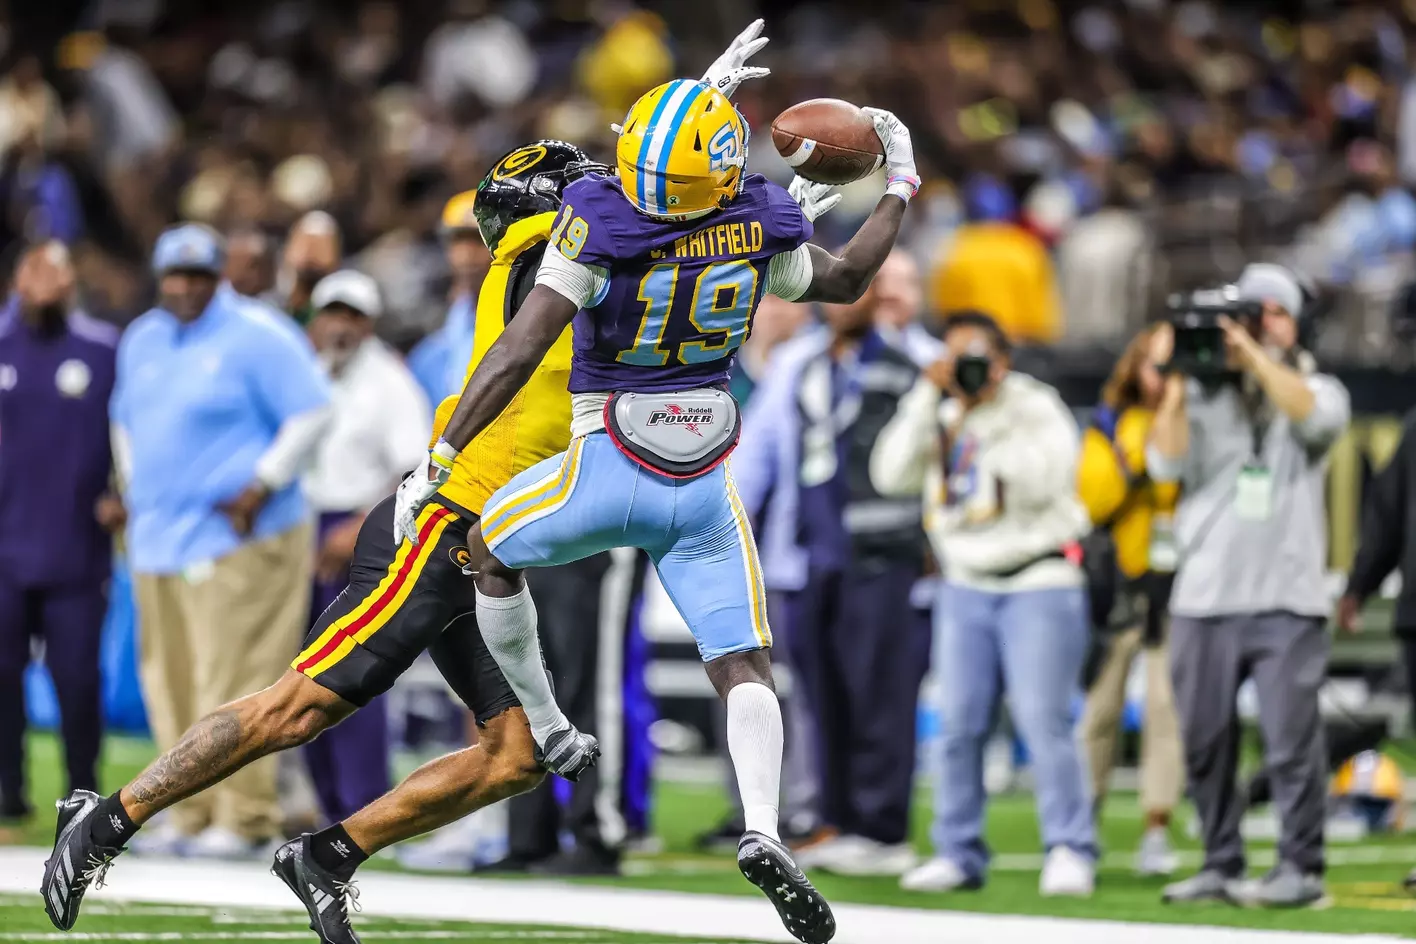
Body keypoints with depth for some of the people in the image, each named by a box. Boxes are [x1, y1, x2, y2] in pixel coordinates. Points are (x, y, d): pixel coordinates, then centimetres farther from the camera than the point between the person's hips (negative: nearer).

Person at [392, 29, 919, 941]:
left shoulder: (600, 229, -20)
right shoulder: (760, 230, -8)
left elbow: (515, 357, -19)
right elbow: (845, 279, 14)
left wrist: (435, 463, -13)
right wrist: (899, 191, 28)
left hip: (607, 472, -3)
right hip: (704, 485, 3)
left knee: (490, 548, 27)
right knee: (745, 668, 7)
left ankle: (544, 726, 31)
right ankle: (764, 830, -17)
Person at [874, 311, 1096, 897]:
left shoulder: (1037, 409, -3)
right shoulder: (937, 416, 11)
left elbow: (1043, 481, -19)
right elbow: (891, 476, -2)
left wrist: (984, 418, -17)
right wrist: (928, 399, -7)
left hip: (1038, 582, -5)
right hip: (966, 585, 5)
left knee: (1043, 719, -12)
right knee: (959, 723, 1)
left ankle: (1070, 852, -9)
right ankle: (958, 853, 7)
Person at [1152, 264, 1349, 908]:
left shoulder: (1317, 389, 10)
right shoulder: (1203, 396, 10)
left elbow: (1314, 414, -15)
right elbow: (1166, 463, -4)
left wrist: (1253, 354, -17)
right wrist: (1175, 383, -9)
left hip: (1287, 599, -2)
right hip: (1203, 596, 2)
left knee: (1290, 738, -9)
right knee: (1205, 741, 4)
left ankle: (1300, 867, -3)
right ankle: (1220, 865, 14)